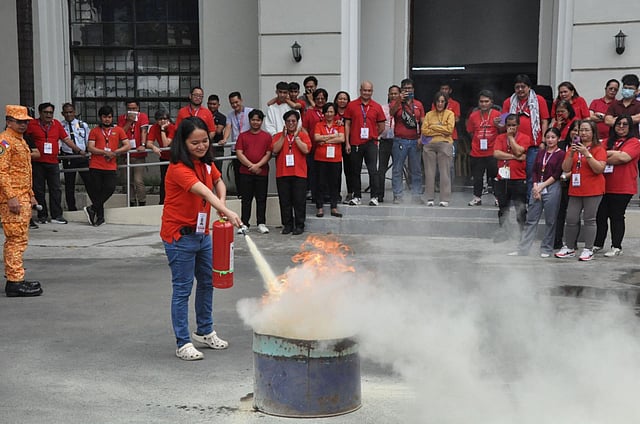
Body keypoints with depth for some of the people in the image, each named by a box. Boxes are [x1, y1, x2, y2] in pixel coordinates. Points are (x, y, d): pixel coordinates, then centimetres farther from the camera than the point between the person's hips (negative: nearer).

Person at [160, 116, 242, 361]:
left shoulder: (205, 163, 3)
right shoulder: (178, 169, -22)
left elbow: (218, 183, 20)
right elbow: (204, 192, -37)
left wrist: (222, 203, -2)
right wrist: (227, 212, -50)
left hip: (202, 233, 9)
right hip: (180, 236, -9)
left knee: (207, 281, 18)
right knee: (182, 289, -3)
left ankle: (204, 332, 35)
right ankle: (183, 343, 6)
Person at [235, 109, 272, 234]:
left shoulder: (267, 136, 6)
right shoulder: (243, 136, 7)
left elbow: (268, 154, -1)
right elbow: (239, 153, -1)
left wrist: (258, 165, -14)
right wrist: (251, 165, -11)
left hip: (262, 172, 0)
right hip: (245, 172, 0)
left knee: (261, 199, 3)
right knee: (246, 199, 4)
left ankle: (261, 224, 9)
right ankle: (244, 224, 8)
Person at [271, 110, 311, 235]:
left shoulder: (303, 135, 8)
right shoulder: (278, 136, 11)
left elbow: (306, 150, -8)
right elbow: (275, 150, -5)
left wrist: (296, 137, -7)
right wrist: (283, 136, -6)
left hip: (299, 173, -2)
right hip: (282, 173, 2)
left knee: (299, 201, -2)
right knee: (284, 201, 4)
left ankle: (299, 225, 5)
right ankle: (287, 225, 12)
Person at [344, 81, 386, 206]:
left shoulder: (377, 107, 5)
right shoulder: (351, 105, 4)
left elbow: (381, 127, 11)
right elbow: (347, 124, 4)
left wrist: (371, 135, 8)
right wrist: (347, 143, -1)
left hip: (371, 143, -1)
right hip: (355, 143, 1)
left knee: (373, 170, -6)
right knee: (355, 171, 7)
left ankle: (374, 197, -1)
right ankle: (357, 197, 17)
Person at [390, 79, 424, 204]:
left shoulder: (418, 104, 13)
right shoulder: (396, 102, 3)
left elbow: (422, 122, 11)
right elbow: (391, 112, -18)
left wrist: (421, 137, -1)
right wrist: (399, 100, -31)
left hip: (415, 141, 3)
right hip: (400, 141, -3)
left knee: (416, 170, 5)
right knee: (397, 170, -1)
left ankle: (416, 195, 11)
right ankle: (397, 195, 3)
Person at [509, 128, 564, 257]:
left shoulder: (561, 154, -1)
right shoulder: (540, 153, 14)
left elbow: (556, 175, -7)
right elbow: (534, 171, 11)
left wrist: (542, 186, -10)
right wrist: (535, 186, -3)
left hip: (552, 188, -5)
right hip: (537, 188, 5)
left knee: (550, 221, 1)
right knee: (531, 220, 4)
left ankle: (546, 249, 11)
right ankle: (522, 249, 5)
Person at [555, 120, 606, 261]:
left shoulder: (599, 149, -1)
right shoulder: (573, 148, 14)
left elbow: (599, 169, -14)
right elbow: (565, 168, 6)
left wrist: (586, 153, -19)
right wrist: (571, 154, -9)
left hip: (593, 190, -5)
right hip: (575, 190, 5)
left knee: (589, 220, -3)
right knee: (571, 219, 4)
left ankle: (588, 250, 2)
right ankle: (570, 248, 14)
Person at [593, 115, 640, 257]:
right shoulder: (608, 141, 15)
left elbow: (624, 158, -17)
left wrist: (606, 159, -6)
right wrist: (615, 153, -13)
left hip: (623, 188, -4)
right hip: (604, 186, 5)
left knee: (617, 217, 1)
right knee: (600, 216, 7)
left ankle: (616, 247, 9)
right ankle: (597, 244, 18)